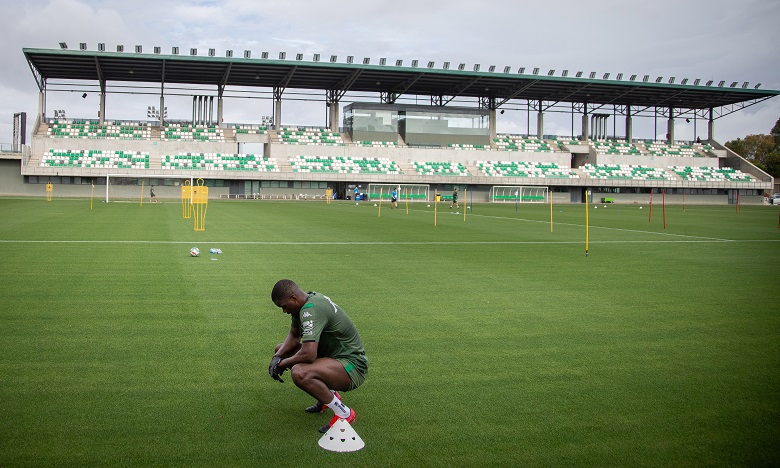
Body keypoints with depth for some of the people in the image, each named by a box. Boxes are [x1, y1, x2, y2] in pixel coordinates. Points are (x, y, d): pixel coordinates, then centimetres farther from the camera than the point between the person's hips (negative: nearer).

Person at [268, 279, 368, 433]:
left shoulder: (310, 310, -26)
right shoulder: (306, 302, 5)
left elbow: (309, 355, -35)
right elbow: (294, 336, 19)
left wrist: (282, 363, -16)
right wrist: (277, 357, 0)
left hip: (353, 367, -11)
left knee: (299, 373, -35)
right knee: (282, 349, 15)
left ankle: (344, 413, -12)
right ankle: (329, 395, 20)